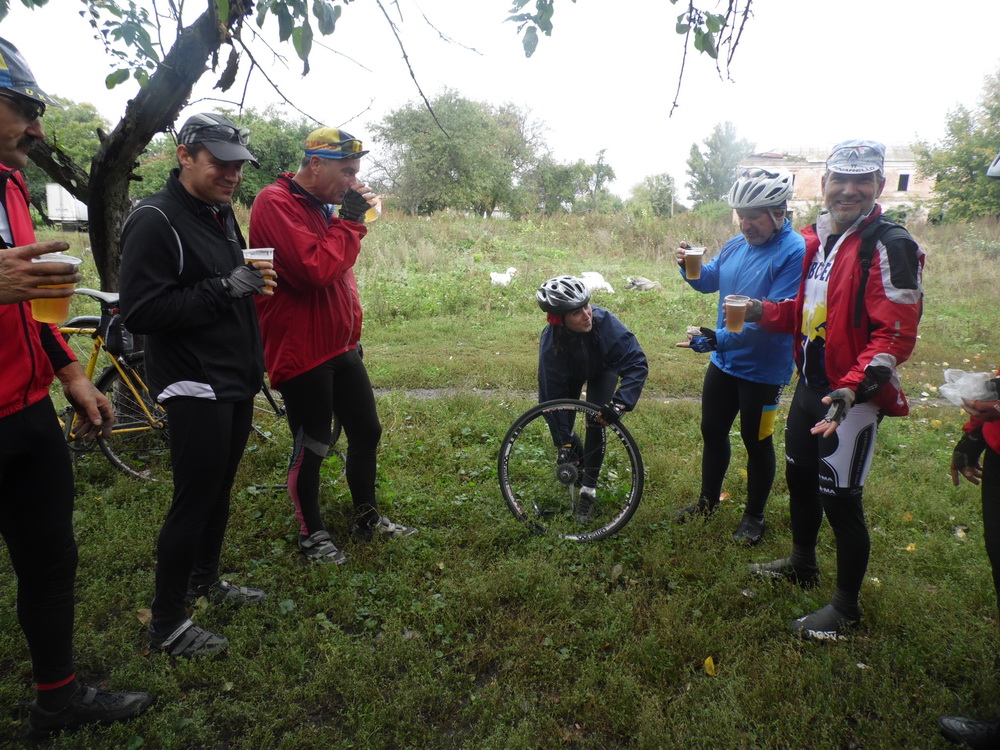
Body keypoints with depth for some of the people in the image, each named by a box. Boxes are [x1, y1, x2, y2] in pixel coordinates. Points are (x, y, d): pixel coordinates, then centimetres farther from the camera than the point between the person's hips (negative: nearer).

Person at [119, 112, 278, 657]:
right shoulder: (154, 219, -14)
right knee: (194, 500, -2)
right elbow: (141, 312, -21)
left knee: (219, 488, 18)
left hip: (236, 382, 8)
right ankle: (166, 626, 14)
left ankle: (205, 580, 38)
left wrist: (253, 282, 4)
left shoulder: (221, 212, 13)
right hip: (194, 387, -8)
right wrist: (223, 288, -25)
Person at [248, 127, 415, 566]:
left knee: (367, 432, 14)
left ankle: (368, 519, 31)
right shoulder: (276, 203, -15)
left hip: (340, 346, 9)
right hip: (301, 350, -9)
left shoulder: (321, 205, 14)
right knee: (312, 446, 3)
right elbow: (316, 269, -26)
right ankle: (312, 535, 23)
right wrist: (350, 220, -17)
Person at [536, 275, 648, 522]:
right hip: (571, 373, 1)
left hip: (603, 369, -1)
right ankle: (578, 457, 34)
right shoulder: (550, 346, -38)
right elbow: (553, 397, -28)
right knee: (563, 426, -3)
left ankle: (588, 492, -2)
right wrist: (563, 444, -26)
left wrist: (620, 403, -52)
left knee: (596, 424, -16)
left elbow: (638, 363, -39)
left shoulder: (604, 321, -41)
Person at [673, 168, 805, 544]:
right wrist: (689, 266, -5)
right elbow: (709, 281, 18)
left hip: (762, 369, -7)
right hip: (723, 362, 7)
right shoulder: (736, 245, 2)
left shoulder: (794, 252, -21)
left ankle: (754, 516, 31)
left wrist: (719, 339, -33)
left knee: (756, 441, 10)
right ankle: (708, 500, 38)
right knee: (713, 432, 18)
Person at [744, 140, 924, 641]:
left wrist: (853, 389, -33)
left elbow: (897, 335, -21)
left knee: (840, 498, 1)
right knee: (800, 476, 21)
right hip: (811, 385, 8)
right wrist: (764, 312, 1)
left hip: (852, 397, -8)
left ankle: (846, 607, 22)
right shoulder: (815, 239, 8)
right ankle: (802, 563, 46)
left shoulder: (889, 247, -16)